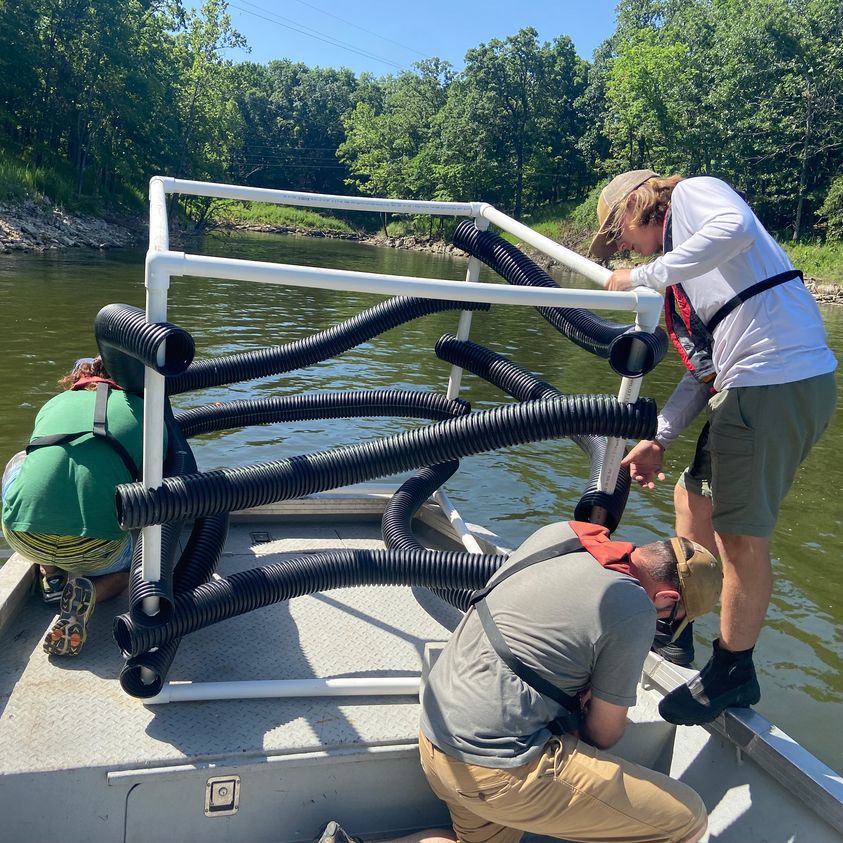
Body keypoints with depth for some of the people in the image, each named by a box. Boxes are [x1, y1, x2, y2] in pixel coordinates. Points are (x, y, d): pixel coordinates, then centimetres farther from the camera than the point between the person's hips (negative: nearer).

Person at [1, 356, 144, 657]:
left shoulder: (54, 403, 23)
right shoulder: (139, 408, 14)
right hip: (93, 548, -2)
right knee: (125, 568, 35)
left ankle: (50, 574, 21)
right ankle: (87, 591, -1)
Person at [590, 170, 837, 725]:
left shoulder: (692, 193, 4)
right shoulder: (684, 270, 26)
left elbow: (736, 227, -22)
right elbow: (705, 369, 19)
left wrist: (644, 277, -13)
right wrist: (658, 439, 11)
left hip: (778, 377, -10)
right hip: (754, 386, 10)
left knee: (741, 534, 0)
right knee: (694, 498, 19)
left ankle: (734, 674, 18)